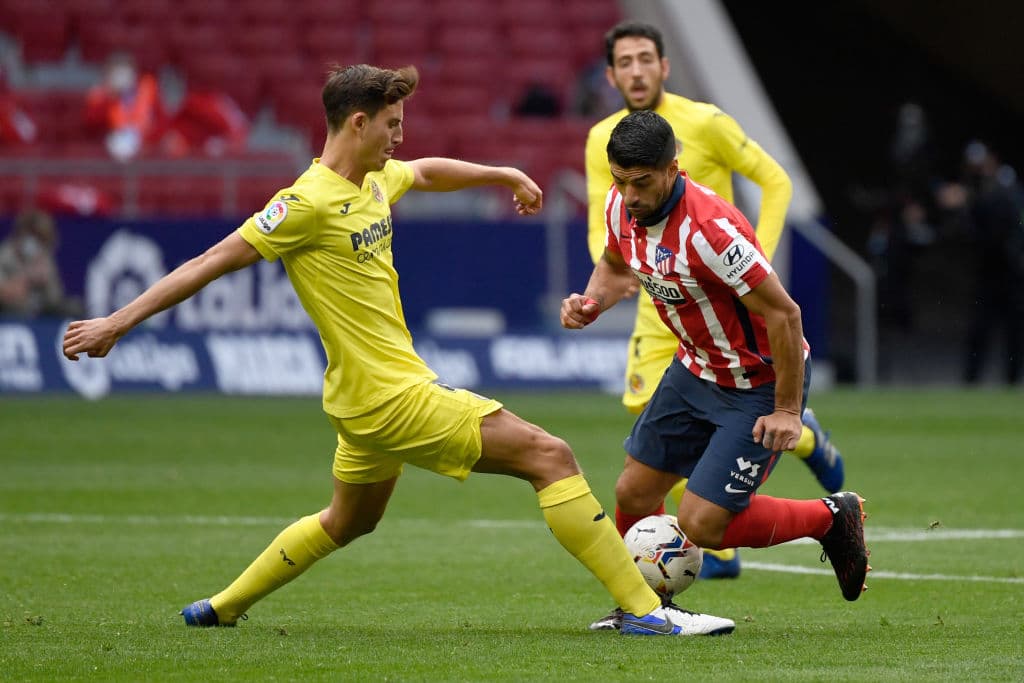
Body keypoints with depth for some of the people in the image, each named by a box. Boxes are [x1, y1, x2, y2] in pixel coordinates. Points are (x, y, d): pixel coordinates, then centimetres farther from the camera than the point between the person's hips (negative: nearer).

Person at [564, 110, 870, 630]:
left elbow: (784, 314, -28)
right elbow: (616, 265, 17)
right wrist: (591, 303, -5)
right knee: (634, 494, 8)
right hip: (695, 369, 8)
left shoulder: (709, 229, -33)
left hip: (760, 385, -8)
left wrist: (787, 411, -22)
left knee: (701, 524, -11)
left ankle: (831, 518, 10)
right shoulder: (622, 208, -8)